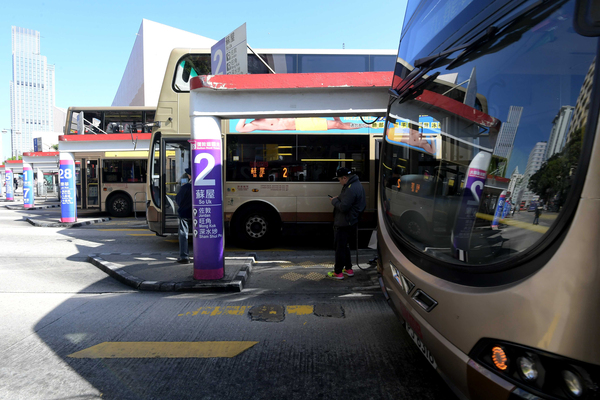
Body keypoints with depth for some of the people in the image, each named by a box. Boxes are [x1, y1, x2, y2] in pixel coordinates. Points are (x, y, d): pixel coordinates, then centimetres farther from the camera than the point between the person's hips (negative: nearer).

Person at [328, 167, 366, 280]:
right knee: (344, 246, 21)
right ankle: (348, 269, 30)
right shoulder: (357, 184, 12)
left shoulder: (351, 189, -23)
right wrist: (338, 199, 7)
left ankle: (338, 272, 9)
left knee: (340, 247, 0)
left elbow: (343, 207, -26)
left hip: (344, 224, -11)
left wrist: (334, 201, -10)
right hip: (350, 222, 11)